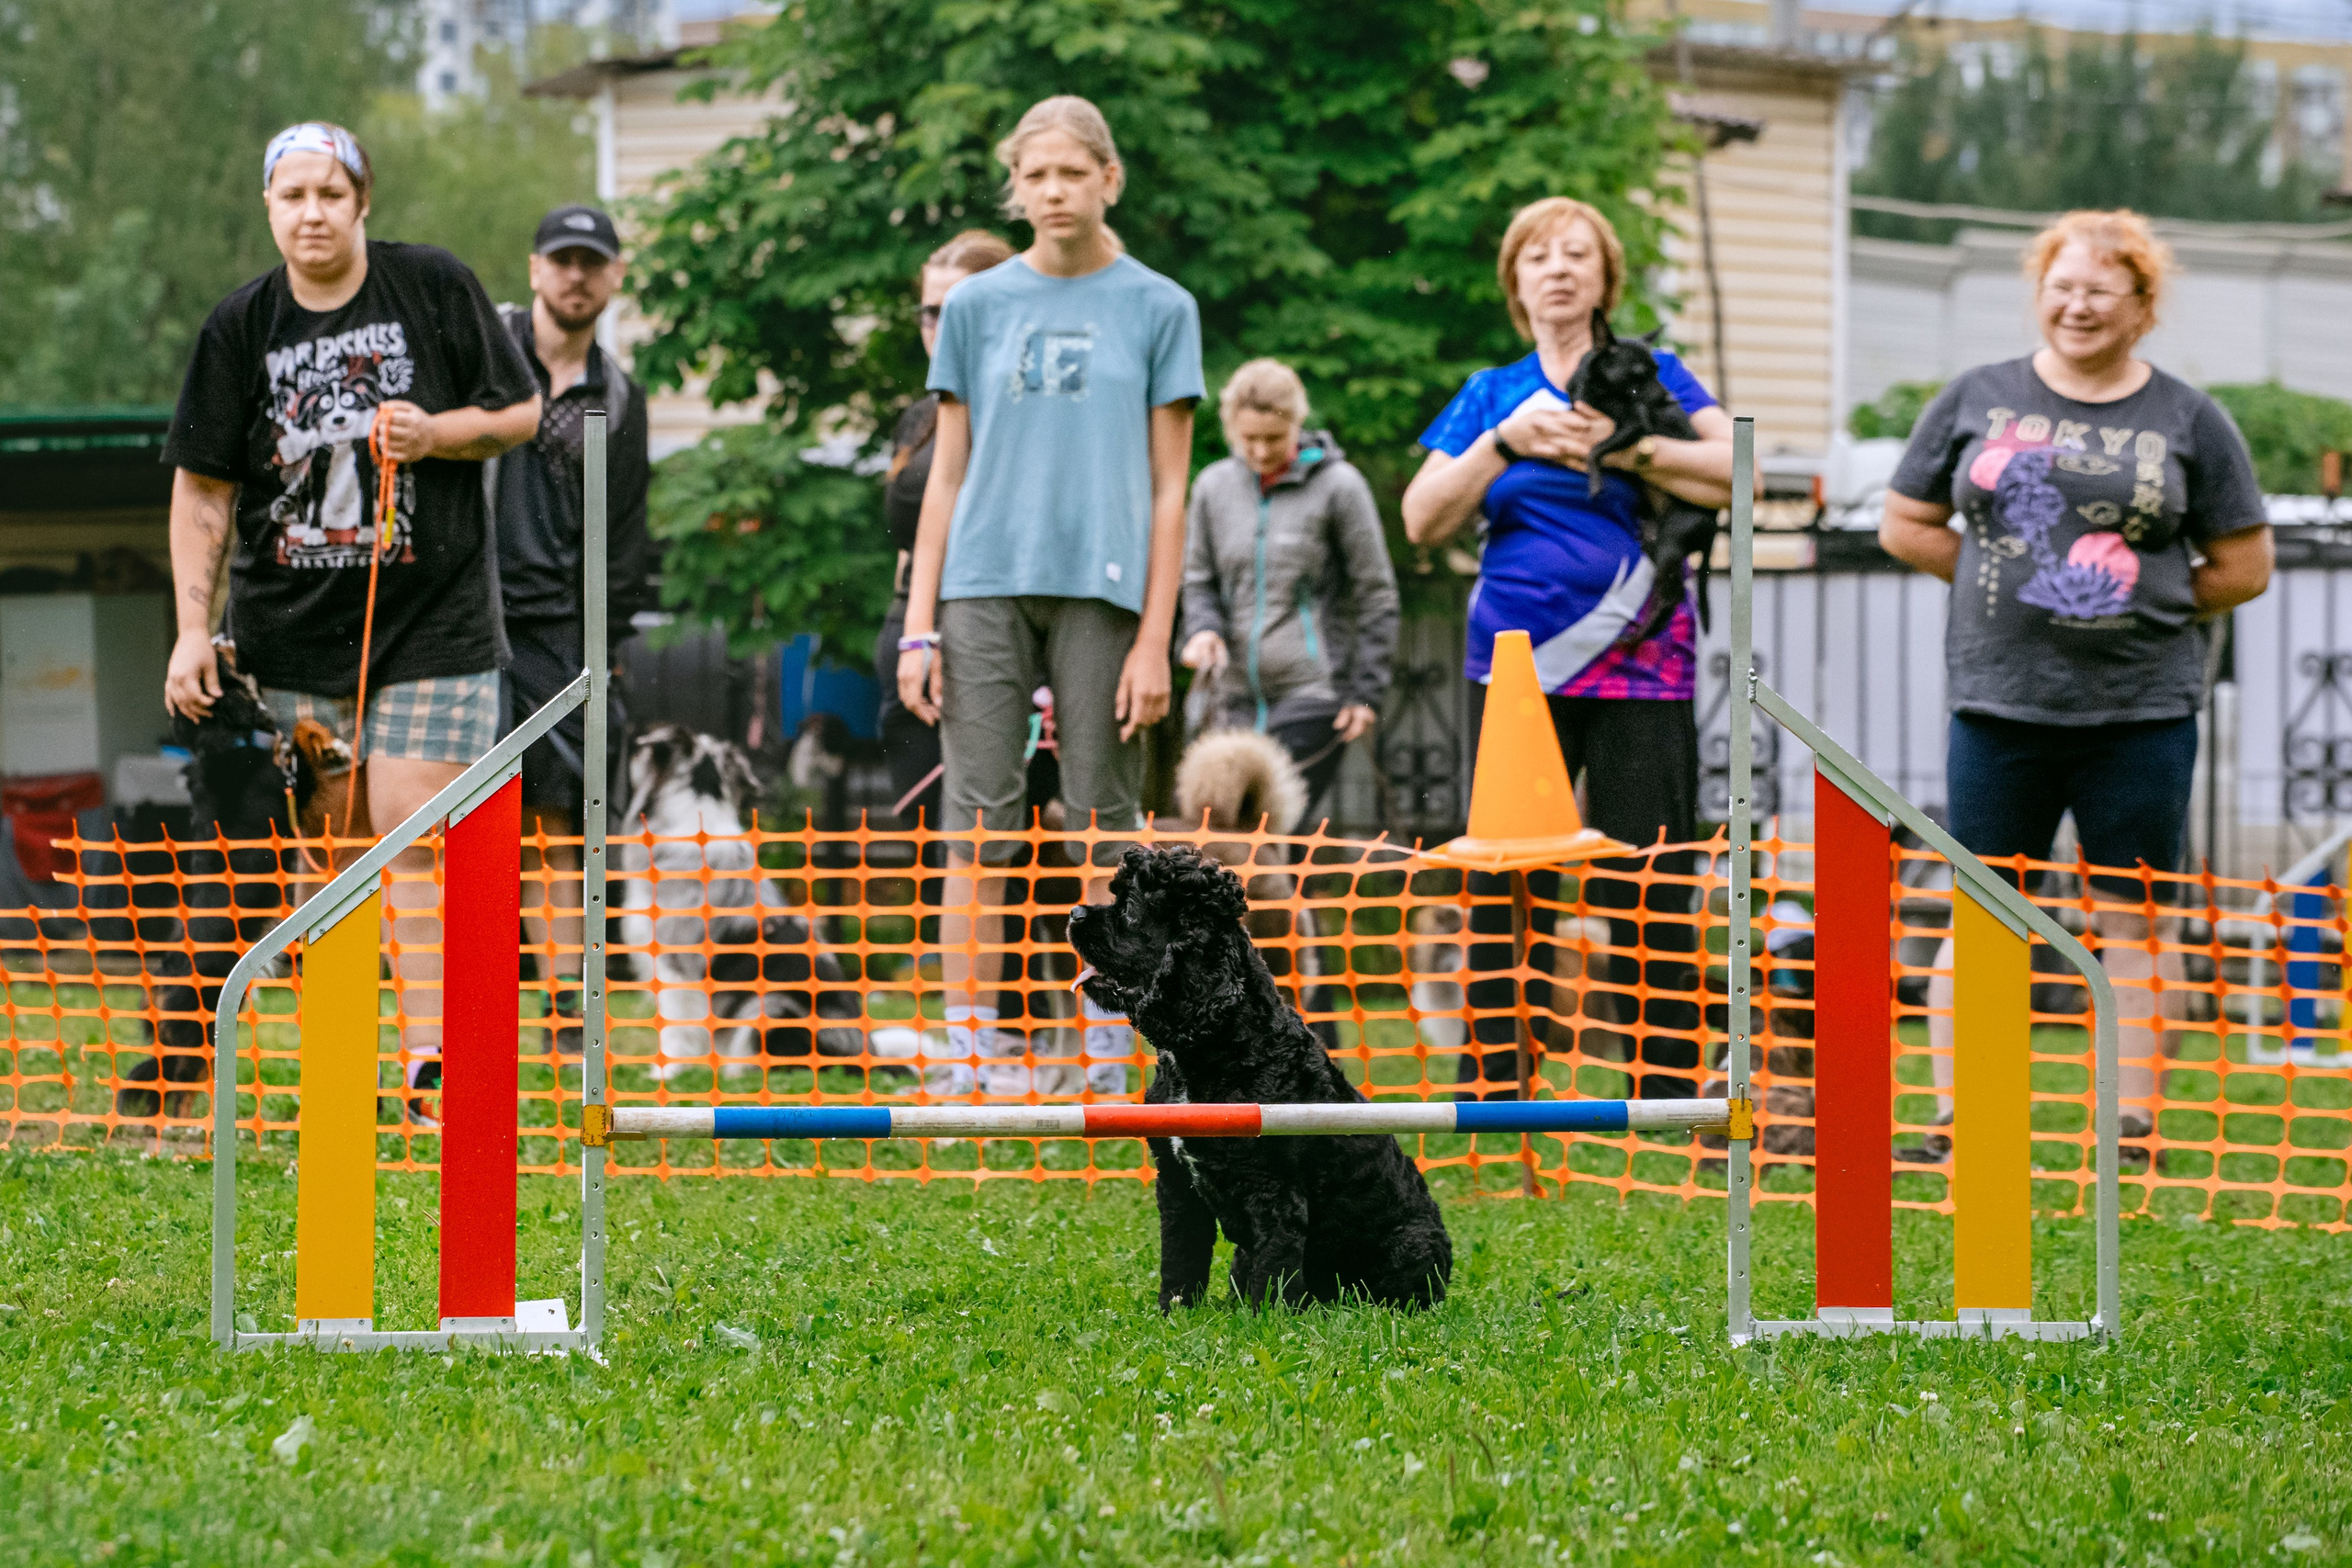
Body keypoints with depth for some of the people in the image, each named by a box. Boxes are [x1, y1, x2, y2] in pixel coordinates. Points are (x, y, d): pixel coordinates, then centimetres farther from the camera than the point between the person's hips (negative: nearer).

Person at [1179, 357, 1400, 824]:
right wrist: (1202, 629, -2)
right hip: (1237, 696, 5)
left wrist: (1365, 692, -2)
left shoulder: (1338, 485, -2)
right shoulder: (1214, 486, 9)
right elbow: (1199, 579, 20)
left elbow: (1375, 595, 2)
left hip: (1314, 697, -5)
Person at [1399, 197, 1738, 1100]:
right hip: (1514, 663, 2)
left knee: (1646, 891, -5)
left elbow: (1736, 472, -7)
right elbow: (1423, 520, 5)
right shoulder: (1490, 396, 15)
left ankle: (1667, 1096, -2)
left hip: (1637, 666, -2)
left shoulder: (1648, 375, 8)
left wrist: (1616, 446, -15)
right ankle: (1499, 1091, 5)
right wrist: (1507, 441, -7)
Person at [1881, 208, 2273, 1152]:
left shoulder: (2187, 421, 4)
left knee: (2131, 921, 2)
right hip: (2000, 701, 1)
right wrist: (2003, 584, 4)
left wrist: (2144, 601, 2)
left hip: (2141, 710, -1)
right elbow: (1905, 526, 13)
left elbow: (2245, 568, 8)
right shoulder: (1977, 401, 8)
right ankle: (1953, 1127, 9)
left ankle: (2134, 1131, 6)